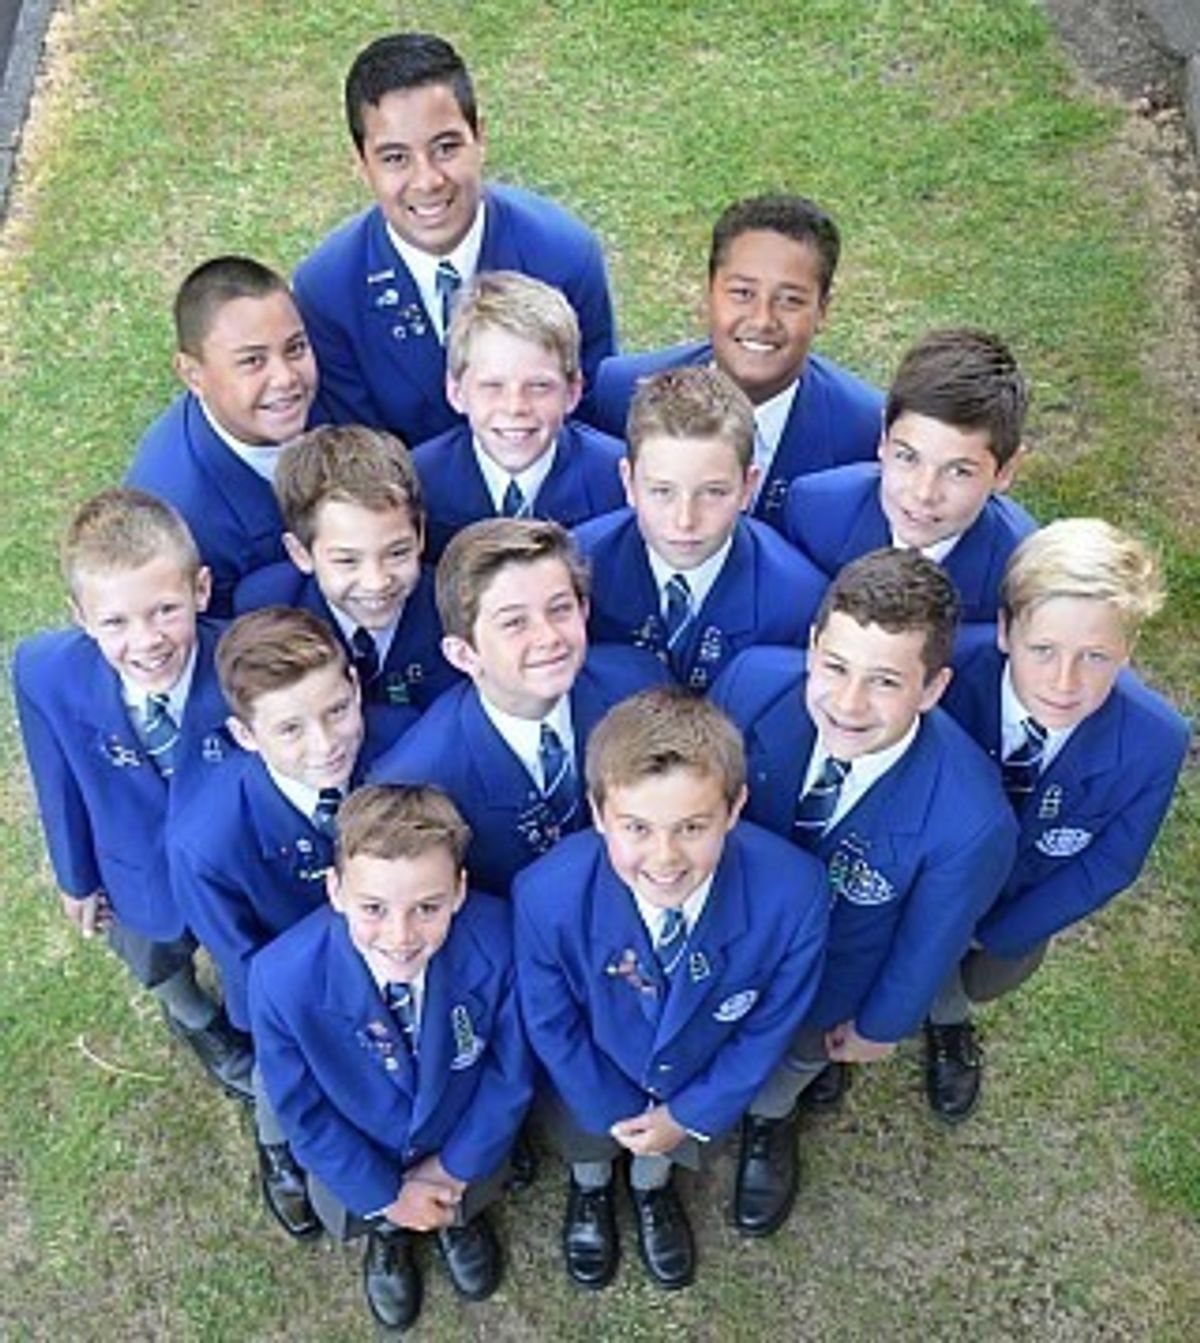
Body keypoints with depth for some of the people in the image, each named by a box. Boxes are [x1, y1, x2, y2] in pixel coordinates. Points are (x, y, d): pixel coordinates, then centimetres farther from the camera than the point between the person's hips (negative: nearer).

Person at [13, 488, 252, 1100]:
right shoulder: (45, 674, -31)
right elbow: (60, 783, -14)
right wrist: (76, 877, 2)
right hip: (141, 875, 2)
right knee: (160, 966, 34)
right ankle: (196, 1021, 70)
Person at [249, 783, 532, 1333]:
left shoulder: (497, 941, -40)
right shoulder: (281, 978, -39)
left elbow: (511, 1071, -19)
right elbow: (303, 1112, -20)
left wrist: (456, 1165, -11)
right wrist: (387, 1193, -12)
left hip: (461, 1139, 1)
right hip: (356, 1156, 0)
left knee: (472, 1195, 32)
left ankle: (459, 1216, 66)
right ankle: (388, 1233, 63)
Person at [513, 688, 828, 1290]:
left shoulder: (793, 892, -38)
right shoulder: (546, 896, -39)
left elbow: (770, 1026, -17)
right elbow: (550, 1023, -17)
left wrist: (692, 1115, -8)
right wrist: (615, 1111, -6)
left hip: (710, 1077, 0)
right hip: (599, 1076, 0)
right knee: (585, 1140, 27)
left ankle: (651, 1183, 60)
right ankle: (590, 1184, 63)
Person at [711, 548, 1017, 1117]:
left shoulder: (971, 824, -42)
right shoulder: (754, 679, -35)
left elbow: (927, 949, -20)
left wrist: (879, 1028, -2)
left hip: (835, 979, -2)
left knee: (799, 1052, 32)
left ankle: (814, 1061, 67)